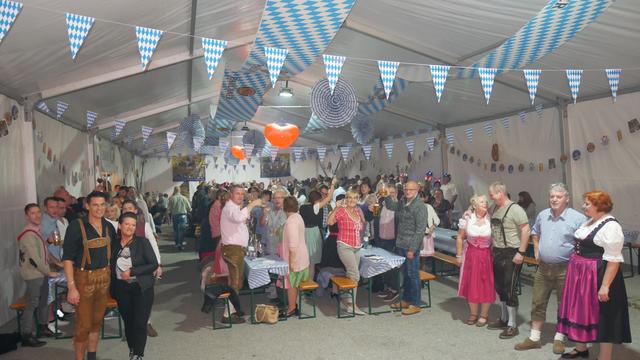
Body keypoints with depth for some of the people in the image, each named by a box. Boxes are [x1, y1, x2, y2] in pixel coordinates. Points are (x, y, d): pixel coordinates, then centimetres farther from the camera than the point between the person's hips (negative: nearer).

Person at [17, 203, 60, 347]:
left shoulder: (36, 230, 10)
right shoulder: (28, 234, -20)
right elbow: (34, 258, -22)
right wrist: (48, 272, -14)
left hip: (41, 273, 9)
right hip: (33, 274, -9)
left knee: (44, 301, 18)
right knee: (32, 304, -3)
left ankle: (43, 326, 32)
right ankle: (26, 336, 5)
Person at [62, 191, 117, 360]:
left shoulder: (109, 227, 2)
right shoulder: (76, 226, -14)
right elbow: (67, 258, -15)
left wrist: (111, 276, 10)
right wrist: (71, 287, -19)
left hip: (104, 278, 5)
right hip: (84, 278, -5)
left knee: (97, 321, 15)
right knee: (83, 325, 1)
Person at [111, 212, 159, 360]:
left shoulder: (142, 242, -7)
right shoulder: (113, 243, 2)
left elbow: (154, 264, -10)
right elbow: (111, 266, 13)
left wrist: (132, 272, -16)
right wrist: (112, 288, 2)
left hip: (142, 288, -3)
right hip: (121, 289, 3)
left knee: (140, 324, -2)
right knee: (128, 322, 13)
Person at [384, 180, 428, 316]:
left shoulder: (420, 207, -13)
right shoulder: (402, 202, 9)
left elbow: (420, 230, -17)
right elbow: (390, 205, 29)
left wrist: (412, 249, -18)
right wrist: (386, 195, 9)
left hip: (411, 247, -7)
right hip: (401, 245, 7)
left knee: (413, 275, 2)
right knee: (405, 274, 17)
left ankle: (415, 304, 13)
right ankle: (405, 300, 30)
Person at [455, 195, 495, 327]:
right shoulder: (467, 219, -5)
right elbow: (460, 238, 1)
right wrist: (459, 255, 0)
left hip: (487, 255, -1)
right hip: (471, 255, 1)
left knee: (486, 286, 6)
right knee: (471, 285, 9)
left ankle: (483, 316, 23)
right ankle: (473, 314, 27)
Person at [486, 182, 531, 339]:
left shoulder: (515, 209, -14)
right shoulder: (494, 208, 10)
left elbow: (526, 230, -17)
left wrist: (521, 252, -20)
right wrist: (491, 248, 13)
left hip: (511, 254, -8)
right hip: (497, 253, 8)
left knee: (509, 289, -3)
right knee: (500, 288, 16)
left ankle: (512, 325, 8)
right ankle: (504, 319, 30)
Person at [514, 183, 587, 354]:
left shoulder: (577, 218, -12)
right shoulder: (542, 215, 5)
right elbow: (535, 233, 23)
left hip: (565, 269, -4)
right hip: (543, 267, 5)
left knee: (564, 306, 10)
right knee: (538, 303, 9)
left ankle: (559, 339, 26)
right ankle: (534, 338, 20)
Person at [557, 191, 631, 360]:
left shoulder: (610, 226, -17)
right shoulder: (590, 222, 10)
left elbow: (613, 260, -21)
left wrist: (605, 286, -23)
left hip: (597, 277, -9)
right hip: (580, 274, 9)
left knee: (601, 318, 5)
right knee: (581, 312, 18)